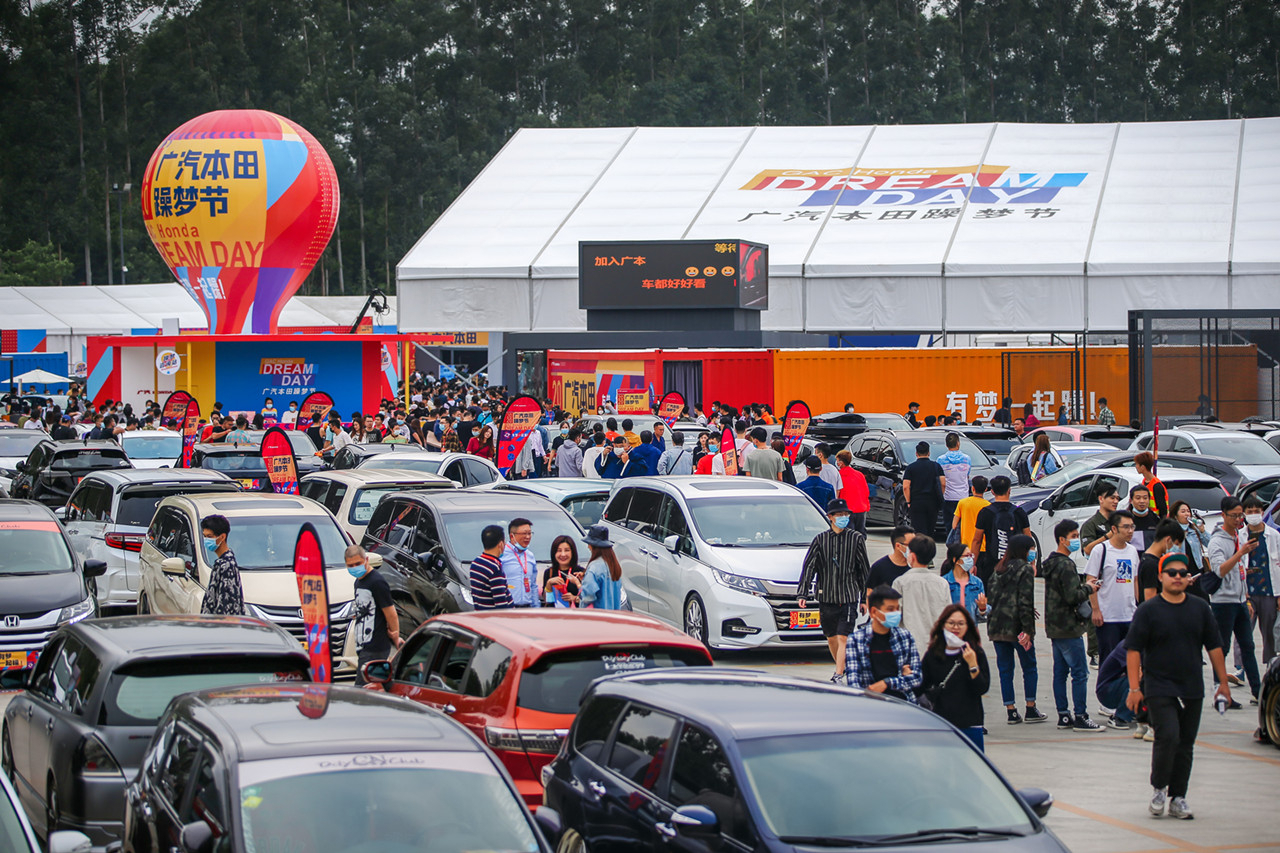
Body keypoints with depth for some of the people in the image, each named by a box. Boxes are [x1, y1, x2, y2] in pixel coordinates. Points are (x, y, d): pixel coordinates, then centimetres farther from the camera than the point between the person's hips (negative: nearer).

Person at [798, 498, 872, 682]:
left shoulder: (856, 539, 0)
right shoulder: (820, 539, 2)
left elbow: (865, 569, 6)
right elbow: (808, 566, 0)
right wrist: (802, 593, -8)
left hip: (849, 597, -2)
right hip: (826, 597, 2)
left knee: (842, 638, -12)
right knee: (831, 638, 13)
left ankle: (839, 675, -13)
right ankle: (841, 666, 33)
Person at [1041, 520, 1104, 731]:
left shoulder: (1051, 563, 14)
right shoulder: (1065, 565, -17)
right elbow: (1072, 597, -23)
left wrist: (1082, 584, 10)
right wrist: (1088, 589, -7)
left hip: (1054, 627, 10)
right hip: (1068, 627, -10)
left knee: (1060, 672, 11)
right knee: (1080, 672, -7)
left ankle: (1063, 716, 14)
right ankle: (1080, 717, -7)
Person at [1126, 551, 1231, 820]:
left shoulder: (1200, 609, 9)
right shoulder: (1148, 610, -3)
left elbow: (1214, 647, 14)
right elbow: (1133, 650, -5)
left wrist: (1223, 682, 11)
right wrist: (1134, 688, -10)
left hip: (1192, 690, 4)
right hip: (1159, 689, -4)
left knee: (1185, 746, 5)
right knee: (1168, 737, -17)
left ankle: (1177, 798, 12)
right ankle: (1158, 788, 1)